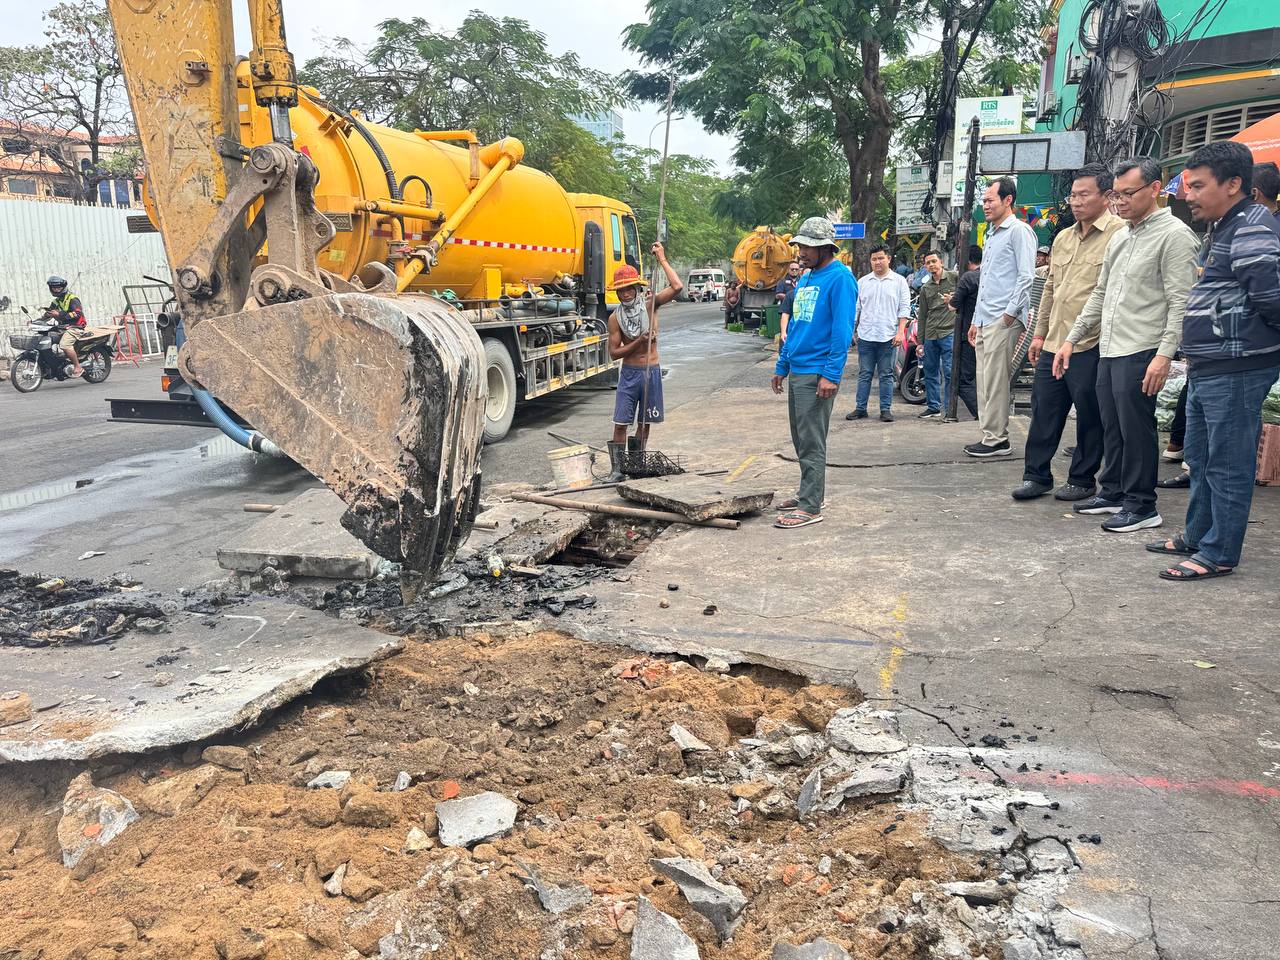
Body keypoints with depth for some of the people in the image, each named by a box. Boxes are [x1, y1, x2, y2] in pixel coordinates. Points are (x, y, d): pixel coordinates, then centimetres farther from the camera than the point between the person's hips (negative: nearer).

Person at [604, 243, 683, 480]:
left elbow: (677, 287, -17)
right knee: (621, 423, -5)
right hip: (629, 373, -1)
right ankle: (616, 468, -1)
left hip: (652, 372, 1)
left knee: (645, 422, 10)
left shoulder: (650, 304, -3)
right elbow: (614, 352, -2)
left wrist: (662, 259, -14)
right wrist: (638, 342, -14)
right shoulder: (615, 318, -2)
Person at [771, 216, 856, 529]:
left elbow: (842, 330, -17)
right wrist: (781, 367, 20)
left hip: (817, 374, -9)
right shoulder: (805, 279, 16)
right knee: (801, 440, 15)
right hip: (796, 371, 9)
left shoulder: (839, 278, -11)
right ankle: (809, 493, 27)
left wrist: (832, 375, -22)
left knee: (811, 443, -6)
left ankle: (810, 508, -1)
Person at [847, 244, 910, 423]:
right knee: (864, 374, 5)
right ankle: (860, 408, 10)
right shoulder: (863, 282, 11)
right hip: (865, 335, 2)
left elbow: (904, 309, 1)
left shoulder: (899, 281, 4)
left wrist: (900, 332, -8)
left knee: (886, 375, 3)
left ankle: (885, 409, 8)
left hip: (888, 336, -2)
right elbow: (856, 308, 14)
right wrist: (853, 331, 8)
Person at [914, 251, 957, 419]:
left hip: (949, 331, -5)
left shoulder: (955, 277, 1)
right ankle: (933, 406, 21)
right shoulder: (925, 288, 16)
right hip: (930, 335, 5)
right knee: (930, 372, 10)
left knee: (949, 372, -8)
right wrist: (920, 341, 15)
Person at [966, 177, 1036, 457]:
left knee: (995, 381, -9)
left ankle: (996, 439, -5)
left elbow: (1026, 276, -13)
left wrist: (1011, 312, -16)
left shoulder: (1019, 231, -4)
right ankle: (990, 435, 14)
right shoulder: (991, 235, 24)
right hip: (984, 321, 9)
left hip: (1003, 320, -9)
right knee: (984, 381, 9)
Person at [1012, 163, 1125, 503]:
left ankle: (1082, 480, 16)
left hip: (1090, 346, -7)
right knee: (1044, 410, 10)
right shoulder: (1063, 238, 16)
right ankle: (1036, 475, 19)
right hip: (1054, 344, 7)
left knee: (1090, 417, 4)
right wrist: (1039, 333, 20)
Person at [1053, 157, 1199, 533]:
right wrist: (1072, 339, 19)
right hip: (1108, 350, 8)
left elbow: (1181, 302, -14)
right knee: (1112, 429, 14)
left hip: (1140, 353, -8)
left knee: (1136, 431, -4)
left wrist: (1164, 354, -22)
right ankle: (1113, 493, 25)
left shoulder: (1174, 234, -8)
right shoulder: (1120, 237, 17)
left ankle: (1142, 506, 5)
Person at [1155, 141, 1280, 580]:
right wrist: (1195, 353, 14)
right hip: (1207, 369, 11)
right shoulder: (1223, 230, 17)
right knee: (1199, 457, 19)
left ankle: (1219, 553, 7)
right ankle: (1196, 537, 32)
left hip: (1235, 370, -11)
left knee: (1227, 465, -2)